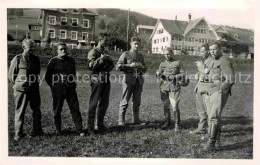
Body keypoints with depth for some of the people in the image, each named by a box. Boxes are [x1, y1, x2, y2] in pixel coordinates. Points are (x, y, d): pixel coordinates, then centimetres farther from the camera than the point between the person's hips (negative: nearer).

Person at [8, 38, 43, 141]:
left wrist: (34, 81, 9)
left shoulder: (36, 59, 7)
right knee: (20, 111, 3)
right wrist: (20, 82, 1)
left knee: (36, 109, 8)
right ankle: (18, 133, 14)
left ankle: (37, 130, 24)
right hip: (21, 88, -4)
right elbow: (11, 75, 3)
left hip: (34, 88, 4)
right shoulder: (17, 59, -3)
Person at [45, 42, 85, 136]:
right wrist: (54, 86, 0)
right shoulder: (53, 61, -1)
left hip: (70, 89, 3)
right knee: (57, 110, 7)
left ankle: (79, 130, 8)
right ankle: (58, 130, 23)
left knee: (75, 109, 1)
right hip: (58, 90, -2)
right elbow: (47, 77, 3)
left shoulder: (71, 60, 10)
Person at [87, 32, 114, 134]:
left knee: (104, 103, 10)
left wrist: (109, 60, 1)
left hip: (106, 80, 7)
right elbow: (91, 65, -16)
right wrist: (101, 59, -20)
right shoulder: (93, 52, -2)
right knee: (94, 104, -3)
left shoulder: (105, 52, 20)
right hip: (97, 80, -7)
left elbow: (111, 65, 20)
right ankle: (91, 126, 5)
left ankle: (100, 124, 23)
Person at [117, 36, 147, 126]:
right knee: (125, 101, -4)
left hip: (139, 80, 5)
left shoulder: (140, 56, 18)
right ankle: (121, 120, 4)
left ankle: (136, 119, 16)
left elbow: (145, 68, 24)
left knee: (137, 101, 7)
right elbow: (118, 67, -5)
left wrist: (141, 66, 1)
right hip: (129, 79, -5)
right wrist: (130, 65, -14)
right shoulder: (125, 54, 3)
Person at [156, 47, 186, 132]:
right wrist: (158, 74, -16)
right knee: (165, 106, 7)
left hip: (174, 87, -3)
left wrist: (174, 77, -13)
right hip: (164, 87, 3)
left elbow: (183, 74, 3)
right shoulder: (162, 64, 15)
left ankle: (177, 124, 6)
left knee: (175, 106, -8)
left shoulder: (178, 63, 6)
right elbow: (159, 74, 8)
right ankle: (167, 122, 22)